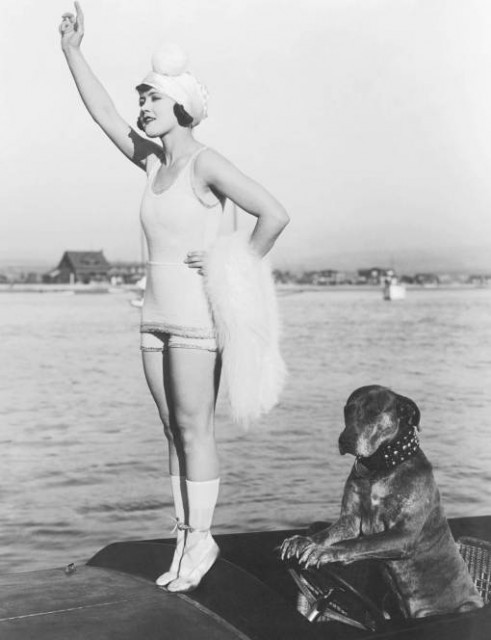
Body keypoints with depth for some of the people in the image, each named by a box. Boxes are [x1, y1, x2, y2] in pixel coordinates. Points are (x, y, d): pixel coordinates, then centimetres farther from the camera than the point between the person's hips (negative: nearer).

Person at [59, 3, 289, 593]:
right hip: (157, 317, 8)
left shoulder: (206, 164, -13)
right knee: (175, 432, 10)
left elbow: (275, 215, -18)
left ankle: (199, 539, 10)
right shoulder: (154, 162, 10)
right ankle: (187, 540, 18)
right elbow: (104, 116, 13)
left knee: (194, 431, -3)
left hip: (198, 316, -8)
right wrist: (72, 51, 11)